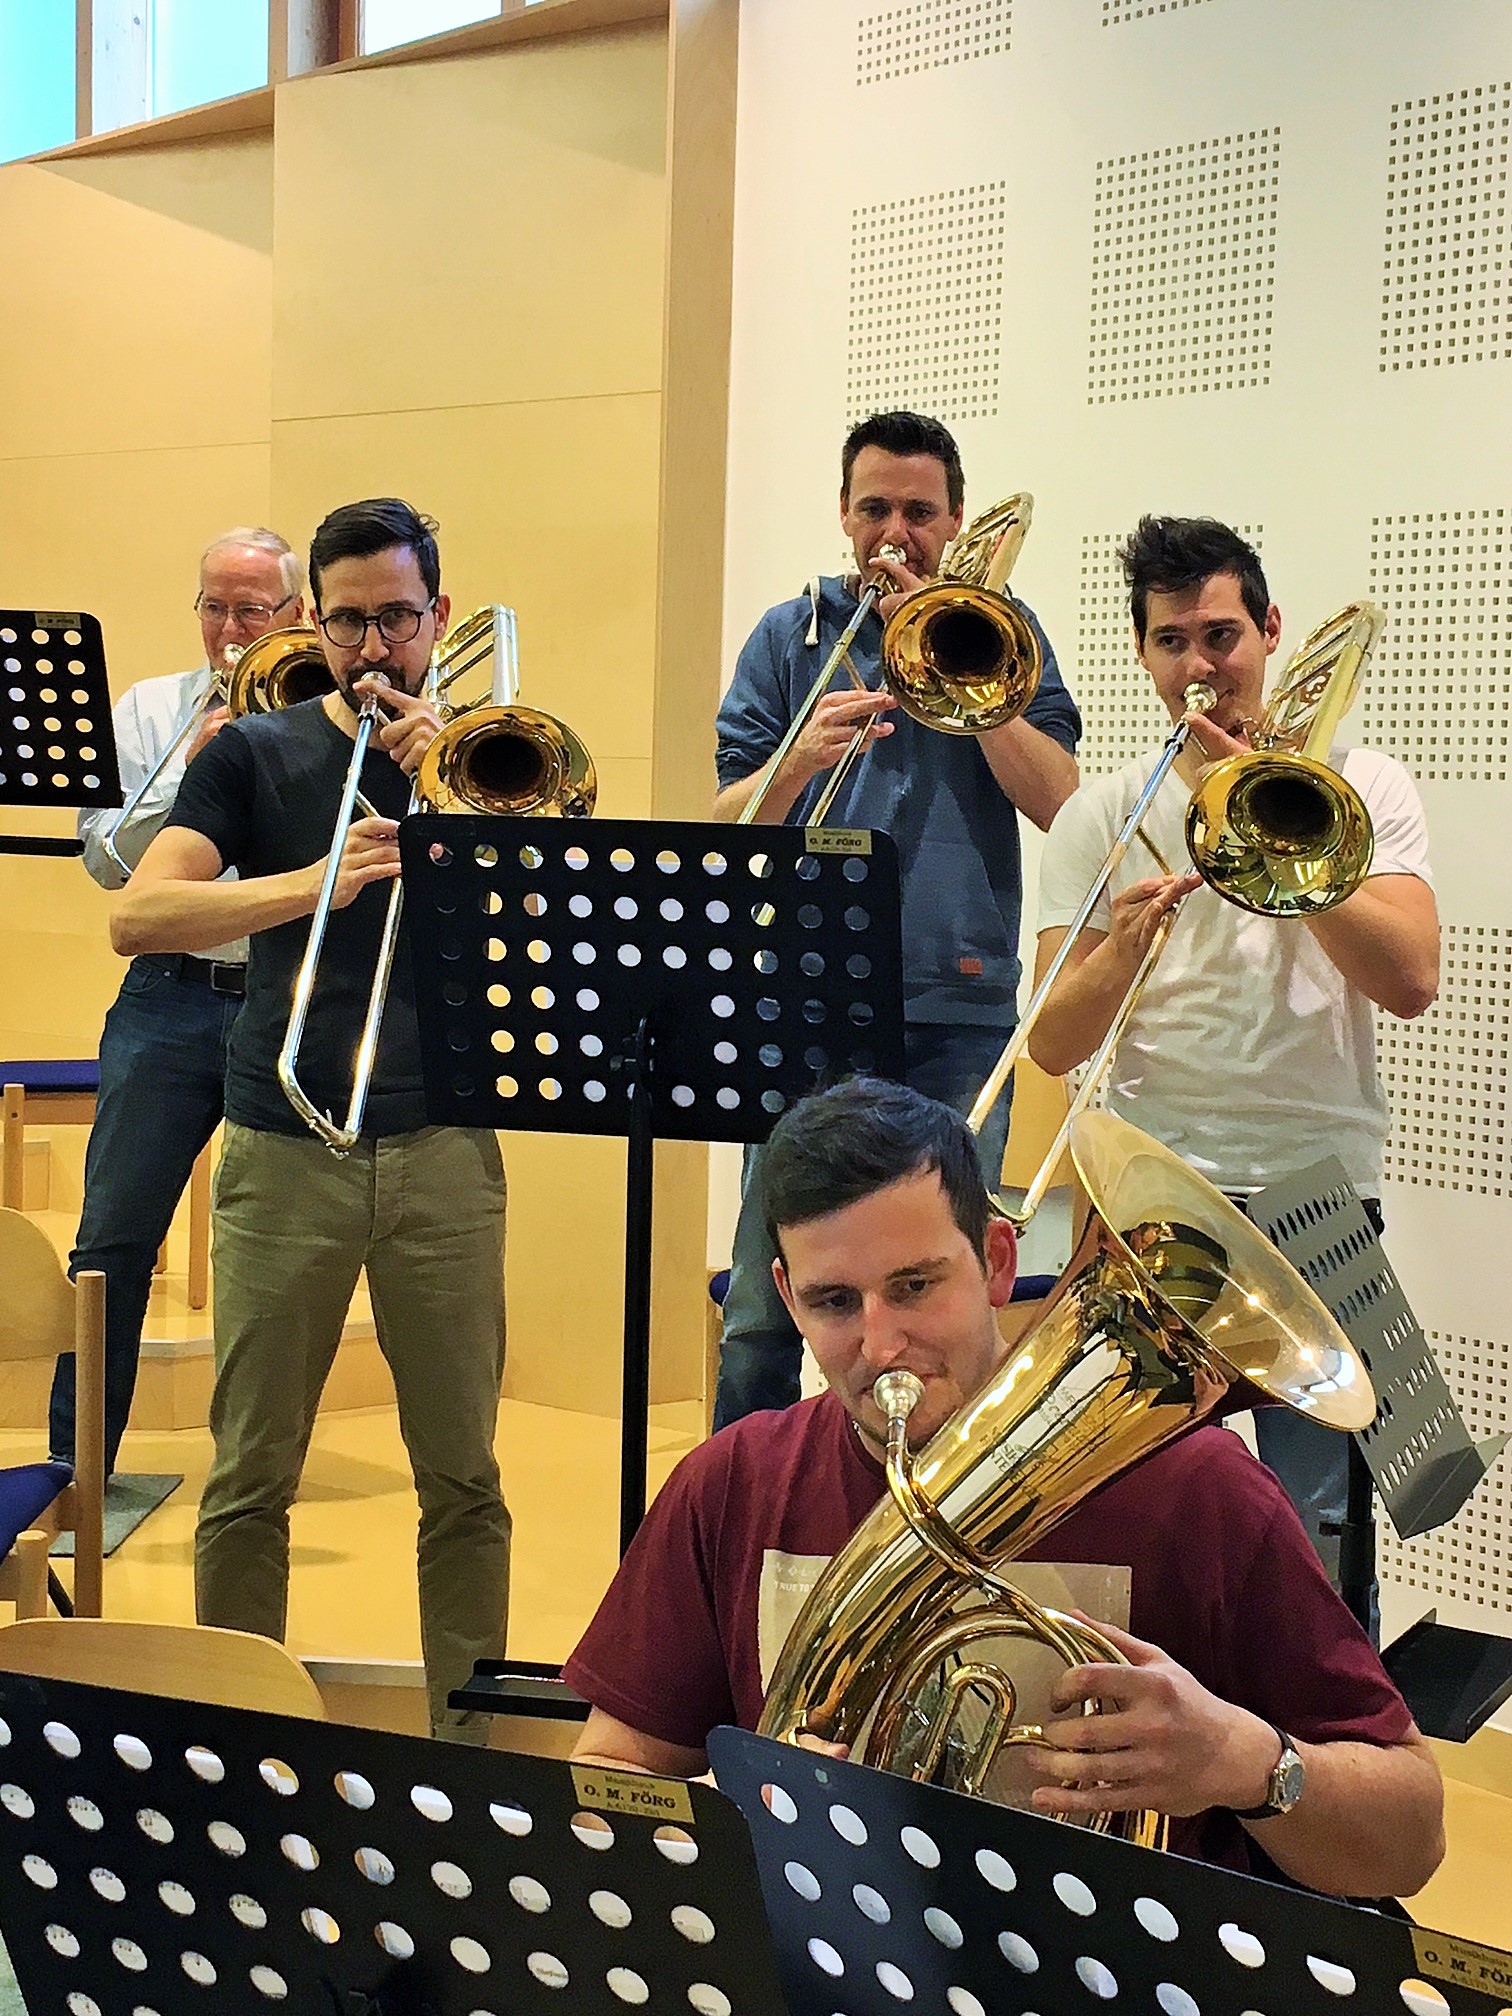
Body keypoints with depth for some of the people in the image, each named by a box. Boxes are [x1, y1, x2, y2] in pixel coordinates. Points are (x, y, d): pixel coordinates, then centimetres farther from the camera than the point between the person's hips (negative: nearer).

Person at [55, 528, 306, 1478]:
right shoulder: (150, 710, 10)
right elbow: (105, 856, 2)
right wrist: (189, 770, -10)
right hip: (173, 998, 1)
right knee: (115, 1236, 0)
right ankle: (76, 1460, 8)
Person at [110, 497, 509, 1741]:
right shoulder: (256, 757, 8)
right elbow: (138, 915, -6)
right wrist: (320, 883, -18)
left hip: (444, 1153, 1)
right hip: (284, 1156, 0)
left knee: (464, 1477, 3)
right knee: (252, 1477, 1)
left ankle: (470, 1746, 13)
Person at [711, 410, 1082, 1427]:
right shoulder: (789, 636, 12)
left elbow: (1057, 799, -4)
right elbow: (729, 824, 5)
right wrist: (802, 755, -15)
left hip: (957, 1009, 0)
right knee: (763, 1312, -1)